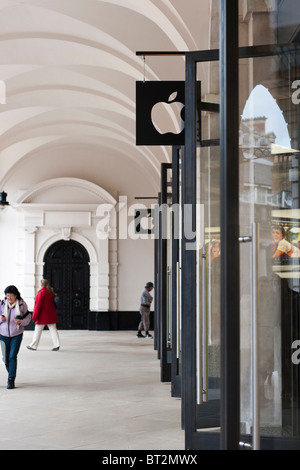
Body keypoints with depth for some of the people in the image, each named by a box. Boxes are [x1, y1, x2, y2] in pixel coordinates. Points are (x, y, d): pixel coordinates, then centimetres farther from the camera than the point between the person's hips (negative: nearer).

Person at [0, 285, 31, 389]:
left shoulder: (22, 304, -9)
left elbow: (28, 317, 2)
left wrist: (21, 322, -18)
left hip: (17, 334, -2)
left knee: (12, 356, -11)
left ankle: (11, 380, -4)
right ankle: (11, 373, 35)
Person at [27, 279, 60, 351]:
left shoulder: (41, 293, -15)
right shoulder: (51, 292, 8)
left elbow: (38, 305, -17)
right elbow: (54, 303, 15)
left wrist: (34, 316, -13)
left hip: (43, 316, -6)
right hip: (51, 315, 6)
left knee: (38, 331, 4)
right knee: (53, 329, 4)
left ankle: (33, 346, 13)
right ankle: (57, 345, -5)